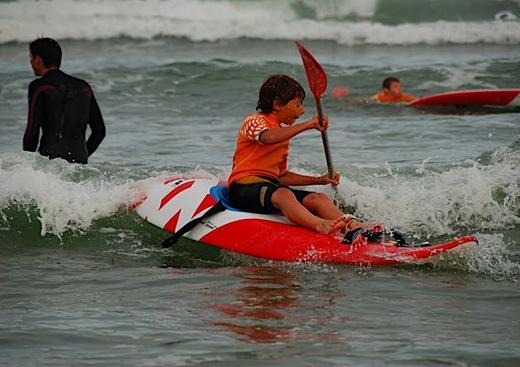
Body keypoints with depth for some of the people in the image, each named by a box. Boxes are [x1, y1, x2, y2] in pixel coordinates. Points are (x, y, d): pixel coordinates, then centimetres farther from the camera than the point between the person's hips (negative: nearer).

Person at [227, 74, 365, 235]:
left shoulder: (283, 135, 27)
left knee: (319, 198, -17)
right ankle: (320, 226, -66)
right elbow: (267, 138, -25)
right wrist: (308, 125, -27)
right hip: (245, 185, -8)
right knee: (284, 194, -39)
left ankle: (355, 227, -44)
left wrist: (318, 180, 17)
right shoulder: (253, 121, 0)